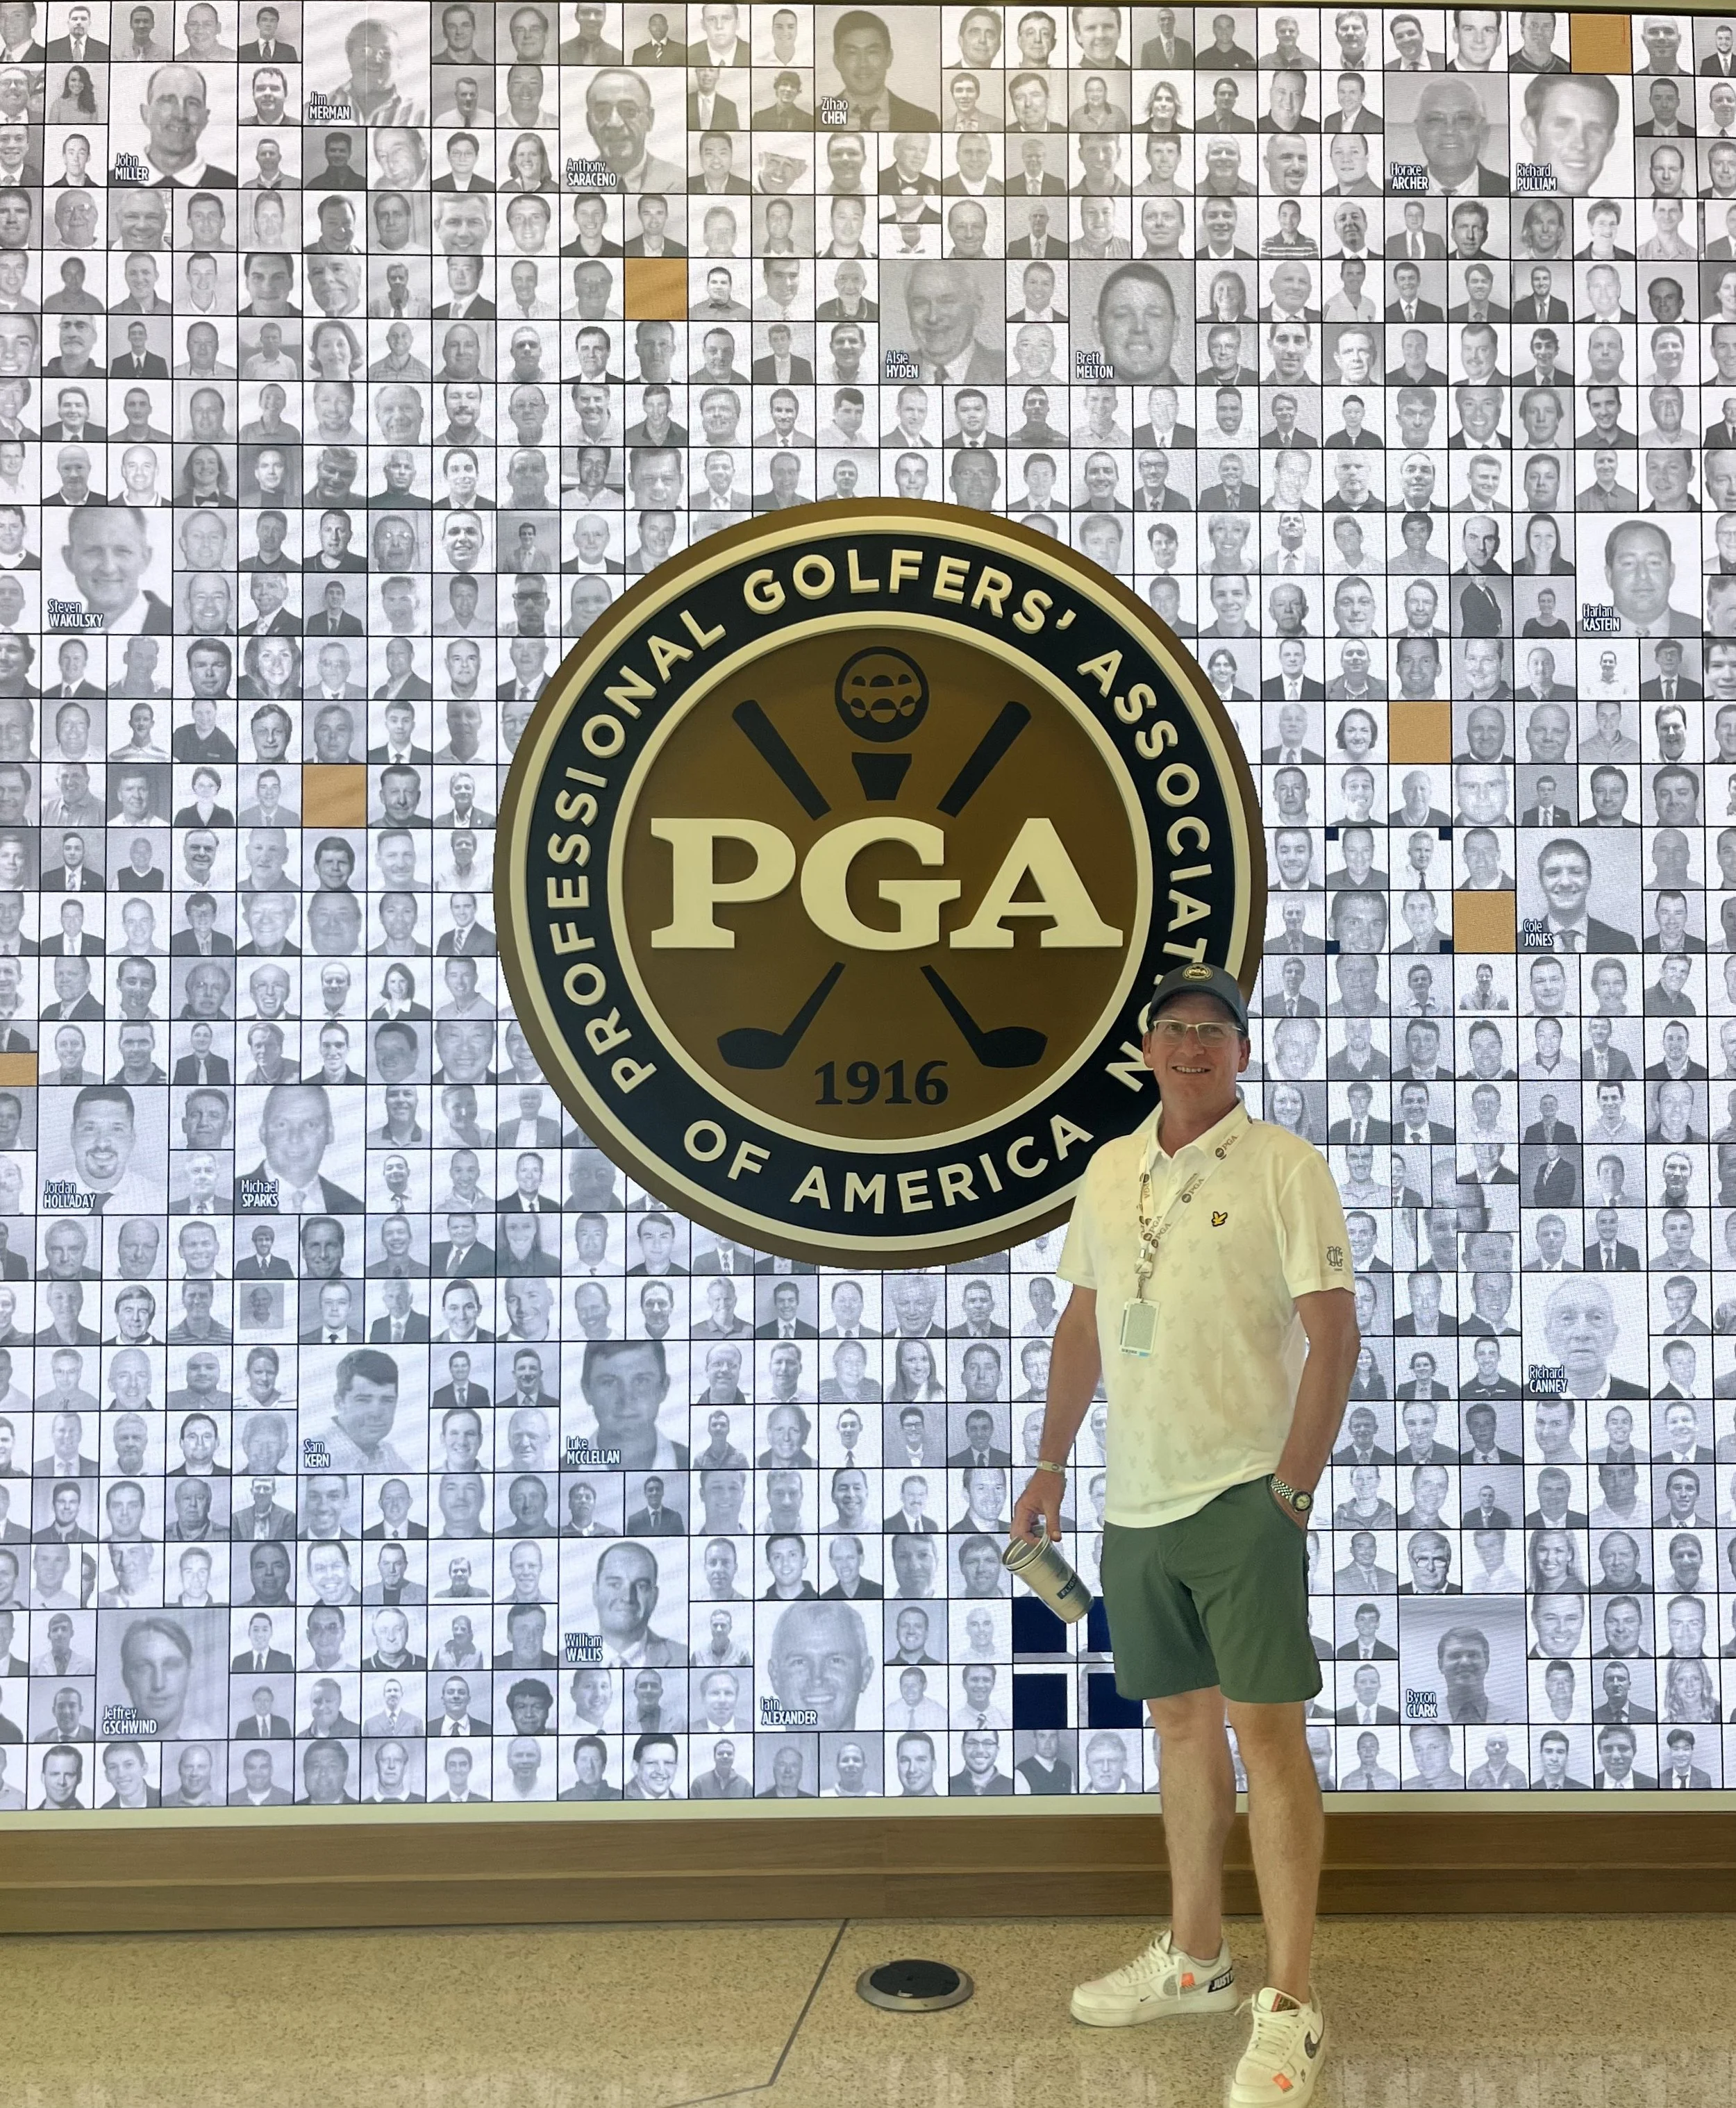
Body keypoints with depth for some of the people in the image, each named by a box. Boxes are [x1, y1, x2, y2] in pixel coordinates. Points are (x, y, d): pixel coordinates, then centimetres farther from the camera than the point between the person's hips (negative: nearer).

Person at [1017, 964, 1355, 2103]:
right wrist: (1051, 1466, 13)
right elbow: (1083, 1322, 16)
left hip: (1241, 1496, -6)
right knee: (1182, 1720, 16)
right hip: (1138, 1500, 6)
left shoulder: (1285, 1166, -8)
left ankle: (1291, 2008, 8)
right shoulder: (1109, 1171, 10)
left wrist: (1292, 1489, -16)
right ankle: (1195, 1958, 30)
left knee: (1267, 1730, -3)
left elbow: (1334, 1331, -11)